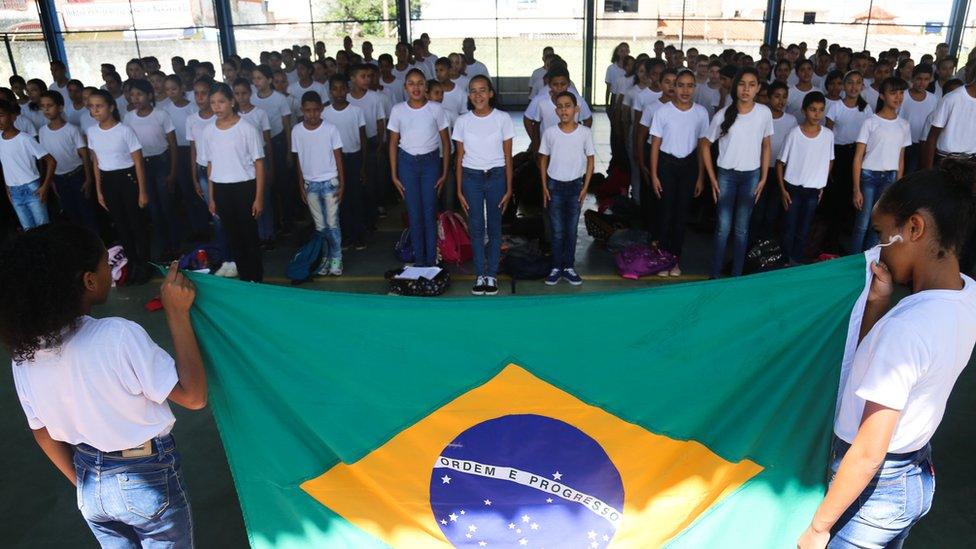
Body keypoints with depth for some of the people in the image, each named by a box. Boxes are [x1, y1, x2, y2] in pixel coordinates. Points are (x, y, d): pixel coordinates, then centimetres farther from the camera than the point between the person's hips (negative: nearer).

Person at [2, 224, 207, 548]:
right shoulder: (118, 336, -29)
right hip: (148, 481, -5)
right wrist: (178, 314, -22)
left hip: (89, 486, 5)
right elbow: (194, 396, -23)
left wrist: (84, 484, 19)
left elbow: (44, 435, 4)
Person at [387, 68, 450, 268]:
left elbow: (445, 142, 1)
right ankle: (419, 260, 16)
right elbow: (393, 143, 4)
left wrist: (445, 172, -1)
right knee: (414, 213, 5)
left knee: (430, 213, 0)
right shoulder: (398, 110, -1)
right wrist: (394, 175, 2)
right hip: (407, 162, 1)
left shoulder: (435, 109, -5)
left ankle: (431, 260, 11)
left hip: (430, 162, -1)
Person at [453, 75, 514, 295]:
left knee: (494, 227, 6)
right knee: (476, 228, 4)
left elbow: (508, 157, -1)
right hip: (471, 178, 1)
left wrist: (509, 188, -3)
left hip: (496, 177, -1)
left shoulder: (503, 119, -4)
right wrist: (459, 190, 2)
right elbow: (460, 157, 4)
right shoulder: (463, 121, 0)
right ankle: (480, 275, 15)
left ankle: (492, 275, 17)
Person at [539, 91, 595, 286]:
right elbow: (543, 159, 4)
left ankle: (569, 268, 20)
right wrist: (544, 186, -1)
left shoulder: (585, 132, -7)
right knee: (557, 231, 5)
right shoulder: (549, 133, -6)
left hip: (575, 185, 0)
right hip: (554, 185, 0)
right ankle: (556, 268, 17)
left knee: (572, 230, 8)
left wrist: (585, 188, -2)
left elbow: (590, 160, 1)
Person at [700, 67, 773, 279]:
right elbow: (705, 144, 1)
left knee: (742, 229, 9)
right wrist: (712, 178, -2)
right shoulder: (722, 115, -8)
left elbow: (766, 146, 6)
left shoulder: (764, 113, -4)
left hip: (751, 176, 2)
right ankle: (714, 275, 10)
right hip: (726, 175, -2)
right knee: (723, 228, -1)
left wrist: (763, 178, 3)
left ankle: (736, 275, 20)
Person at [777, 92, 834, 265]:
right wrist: (782, 190, -7)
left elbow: (829, 161, 11)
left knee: (803, 231, 9)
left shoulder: (828, 135, -3)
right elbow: (780, 162, -5)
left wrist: (823, 185, 8)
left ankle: (797, 262, 21)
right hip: (793, 188, -2)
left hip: (813, 191, 2)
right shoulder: (794, 134, -11)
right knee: (790, 229, 5)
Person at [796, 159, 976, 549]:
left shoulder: (908, 324, -30)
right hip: (918, 477, 8)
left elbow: (869, 452, -25)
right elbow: (874, 366, 6)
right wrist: (878, 303, -9)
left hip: (875, 486, -8)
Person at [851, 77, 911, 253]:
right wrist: (856, 189, -12)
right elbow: (858, 158, -7)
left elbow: (901, 159, 12)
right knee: (863, 224, -3)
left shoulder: (904, 125, 7)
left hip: (890, 178, 4)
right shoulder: (870, 123, -5)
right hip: (869, 176, -4)